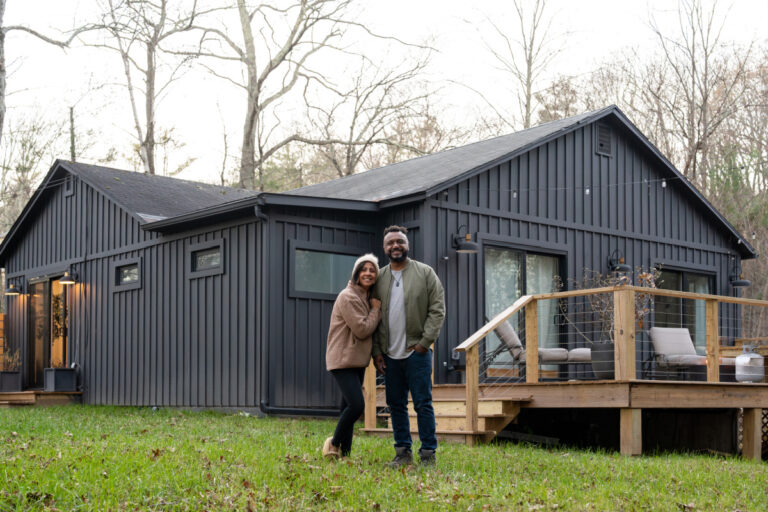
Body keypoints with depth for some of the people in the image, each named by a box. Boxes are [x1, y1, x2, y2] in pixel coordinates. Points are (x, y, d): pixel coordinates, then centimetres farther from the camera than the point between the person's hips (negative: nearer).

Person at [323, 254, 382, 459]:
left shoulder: (367, 298, 16)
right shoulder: (348, 297, -14)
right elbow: (362, 329, -18)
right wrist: (376, 309, -7)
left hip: (357, 361, 9)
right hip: (343, 359, -9)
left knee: (350, 407, 10)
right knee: (356, 405, -18)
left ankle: (344, 452, 15)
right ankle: (334, 443, 2)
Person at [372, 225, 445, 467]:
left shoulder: (425, 273, 1)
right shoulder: (379, 278, 11)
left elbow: (437, 309, -3)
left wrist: (425, 341, -10)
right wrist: (376, 351, 5)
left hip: (416, 351, -4)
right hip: (390, 355, 4)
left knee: (423, 403, -4)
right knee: (396, 404, 8)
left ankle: (428, 453, 2)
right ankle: (403, 452, 16)